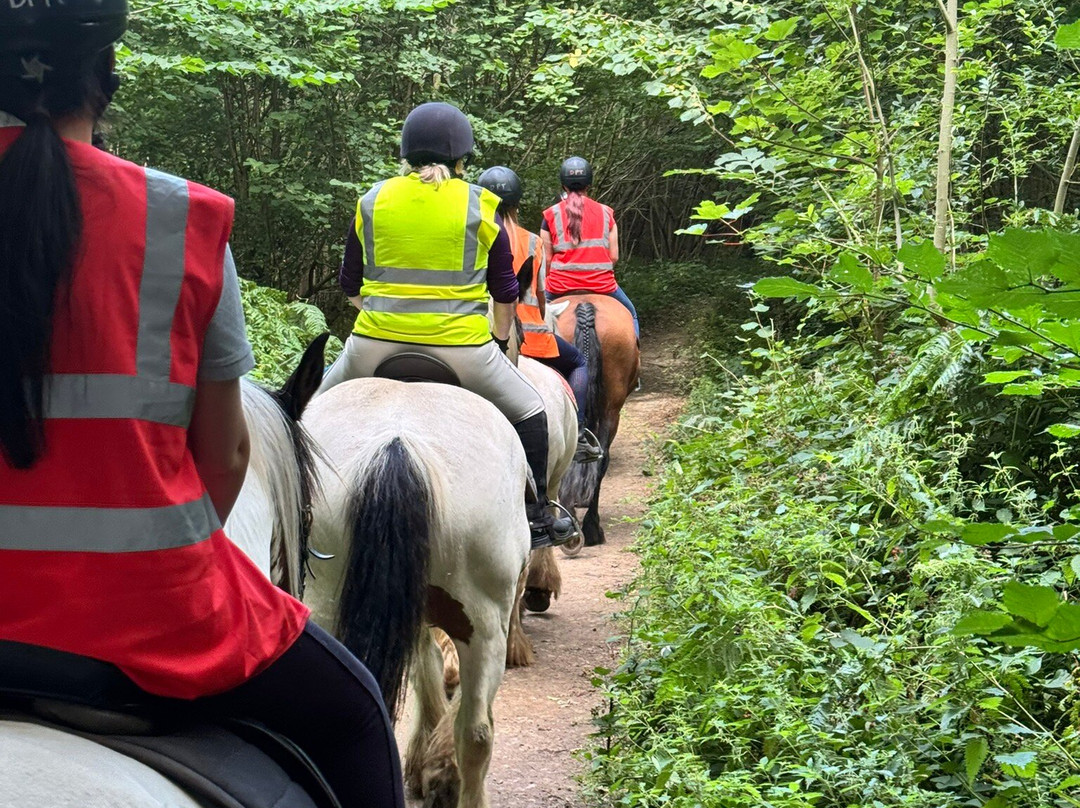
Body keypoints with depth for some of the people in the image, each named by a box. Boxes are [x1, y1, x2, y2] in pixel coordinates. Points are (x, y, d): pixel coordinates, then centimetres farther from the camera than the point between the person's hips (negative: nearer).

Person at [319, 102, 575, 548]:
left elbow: (350, 283, 14)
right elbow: (505, 290, 9)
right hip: (460, 345, -2)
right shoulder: (479, 206, 1)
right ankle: (537, 517, 21)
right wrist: (501, 338, 26)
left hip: (376, 343, 2)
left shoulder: (372, 200, 6)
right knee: (528, 412, 19)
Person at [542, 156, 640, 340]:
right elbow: (614, 257, 3)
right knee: (630, 314, 24)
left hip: (561, 284, 0)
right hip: (602, 283, 1)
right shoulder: (605, 213, 5)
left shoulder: (551, 215, 1)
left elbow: (546, 259, 0)